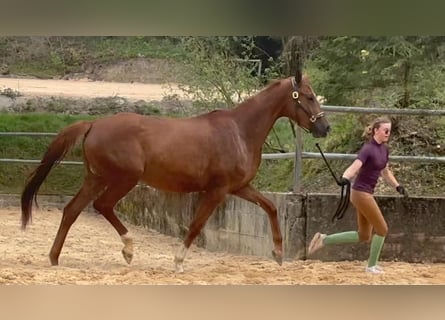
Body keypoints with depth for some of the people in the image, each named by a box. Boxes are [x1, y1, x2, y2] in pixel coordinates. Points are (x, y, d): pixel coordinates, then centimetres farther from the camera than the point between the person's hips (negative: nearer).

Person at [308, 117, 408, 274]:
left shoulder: (384, 149, 7)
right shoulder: (368, 149, -19)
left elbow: (385, 172, 23)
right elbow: (354, 167, -33)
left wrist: (397, 186, 17)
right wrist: (345, 178, -52)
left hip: (366, 194, 9)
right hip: (361, 193, -9)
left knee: (363, 236, 14)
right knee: (382, 229, 0)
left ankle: (324, 239, 16)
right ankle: (372, 266, 15)